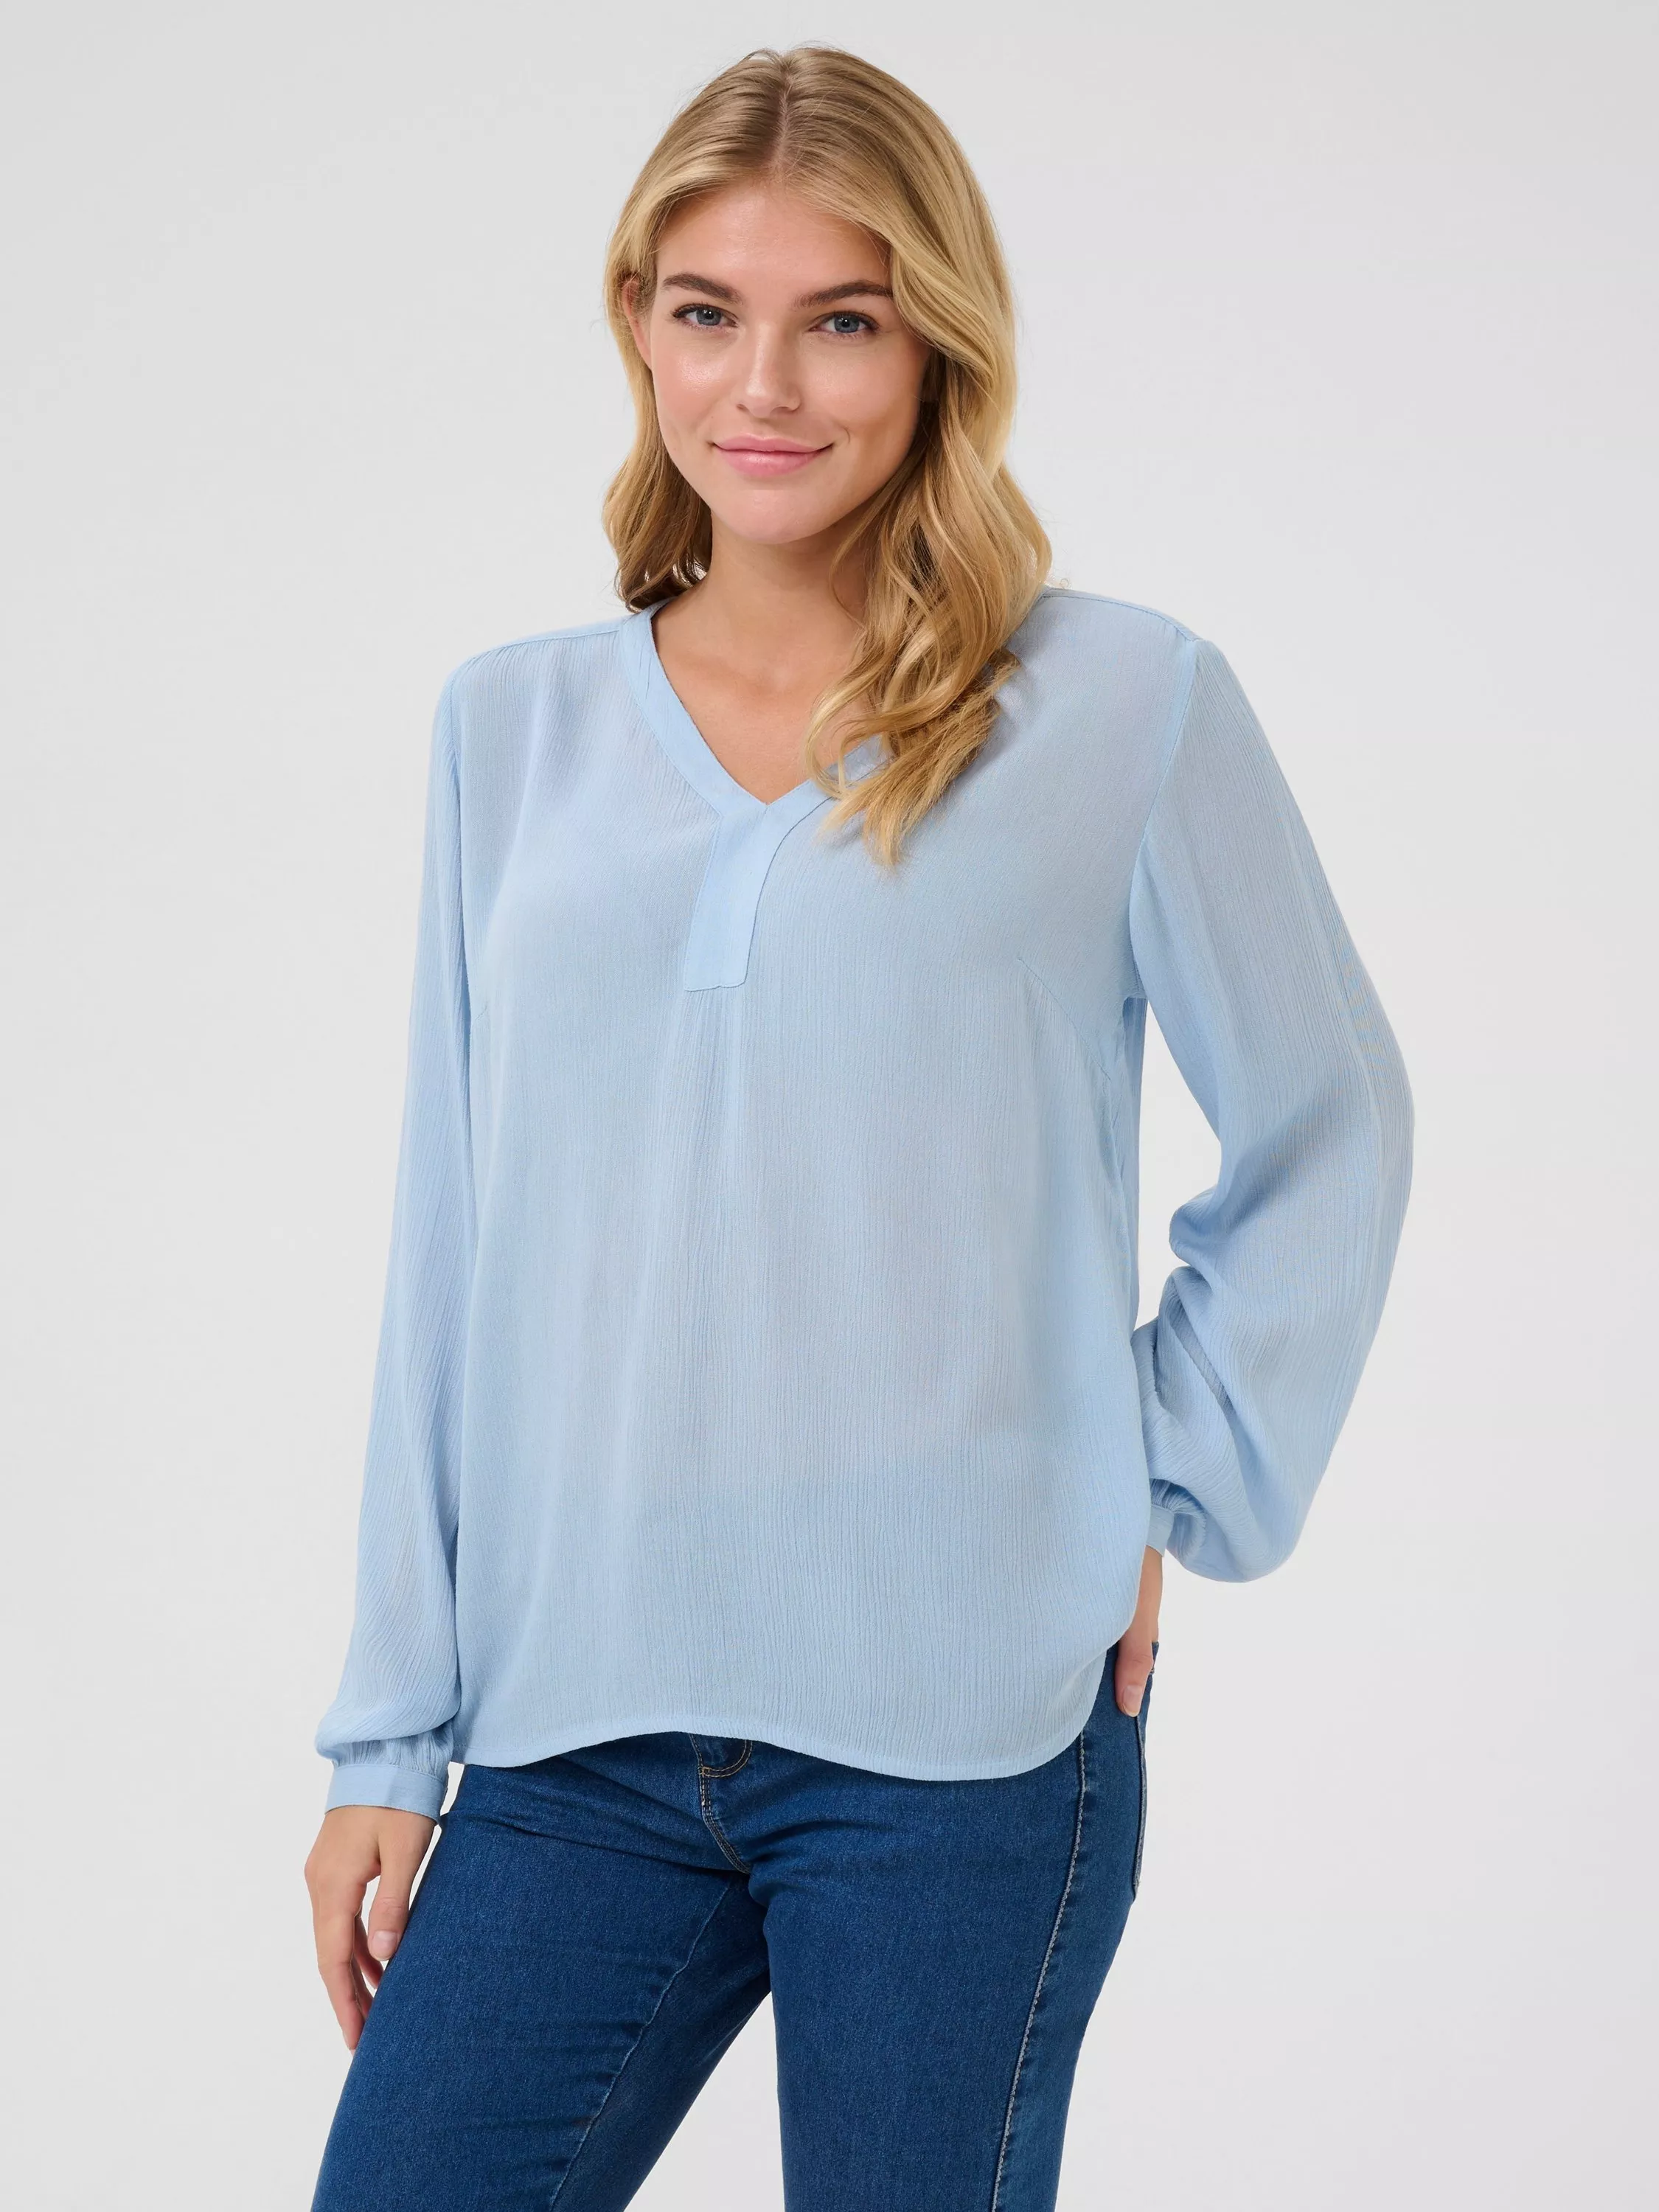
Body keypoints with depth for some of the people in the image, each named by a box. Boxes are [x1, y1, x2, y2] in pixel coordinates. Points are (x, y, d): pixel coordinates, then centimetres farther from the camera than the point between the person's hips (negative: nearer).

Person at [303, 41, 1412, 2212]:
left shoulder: (1125, 706, -1)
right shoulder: (513, 727, 8)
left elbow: (1328, 1134, 10)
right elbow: (455, 1255, 9)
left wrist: (1173, 1498, 2)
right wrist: (391, 1738, 9)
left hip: (964, 1733, -2)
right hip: (577, 1729, 3)